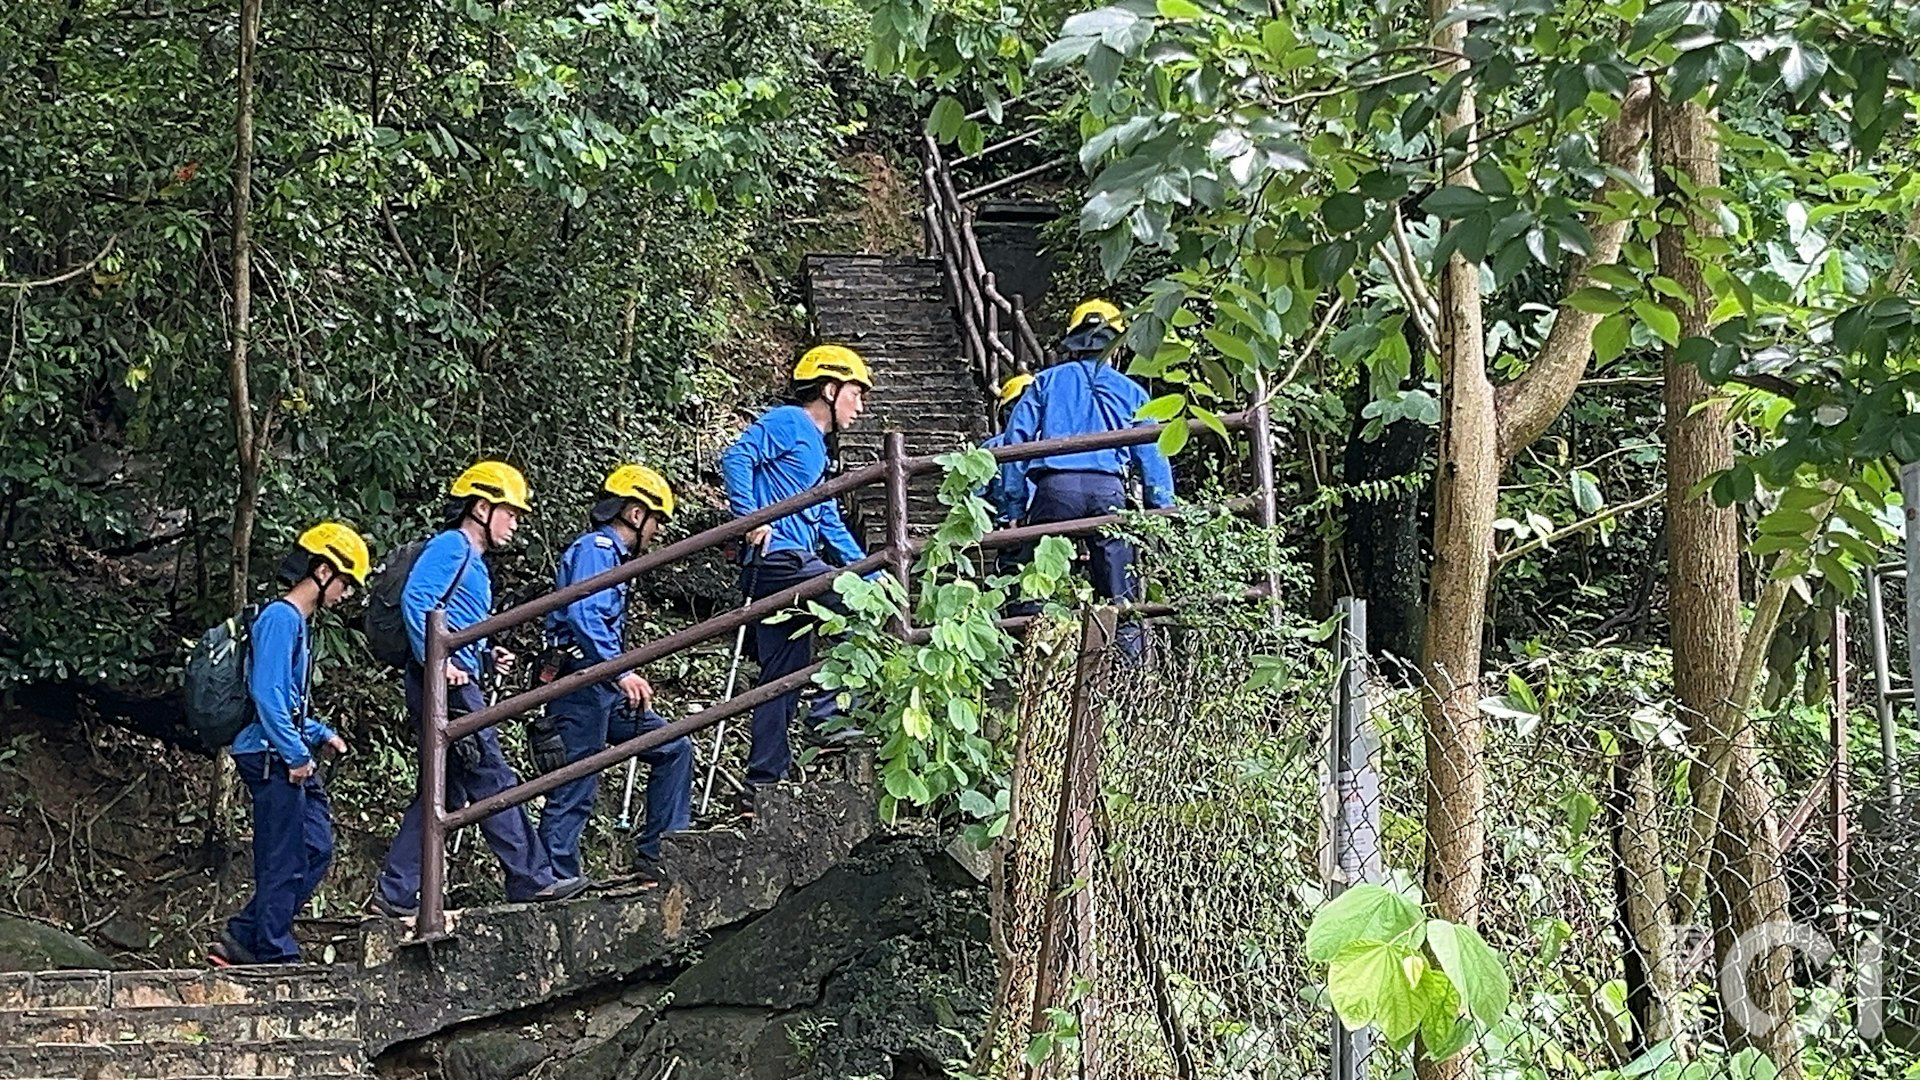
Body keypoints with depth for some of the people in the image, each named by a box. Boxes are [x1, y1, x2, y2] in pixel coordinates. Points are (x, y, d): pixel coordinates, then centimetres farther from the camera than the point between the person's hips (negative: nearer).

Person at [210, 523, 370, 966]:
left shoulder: (298, 623, 19)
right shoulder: (280, 618, -12)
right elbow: (266, 695, -20)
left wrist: (321, 734, 12)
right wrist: (295, 754, -19)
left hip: (291, 760, 10)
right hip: (272, 758, -10)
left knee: (316, 850, 8)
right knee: (284, 860, -5)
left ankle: (242, 938, 12)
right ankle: (276, 955, 4)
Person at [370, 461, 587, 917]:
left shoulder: (473, 562, 25)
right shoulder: (451, 546, -5)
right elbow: (415, 599, -19)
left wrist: (486, 659, 12)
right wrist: (437, 662, -24)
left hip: (457, 683, 10)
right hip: (445, 685, -10)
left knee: (443, 793, 8)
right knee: (492, 780, -7)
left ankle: (394, 894, 8)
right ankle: (532, 878, -4)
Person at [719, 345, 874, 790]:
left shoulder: (817, 450, 28)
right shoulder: (788, 423, -1)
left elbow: (831, 526, 29)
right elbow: (736, 457, -17)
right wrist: (750, 517, -25)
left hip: (795, 565, 10)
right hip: (777, 558, -10)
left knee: (782, 677, 7)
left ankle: (766, 777, 8)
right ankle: (829, 712, -14)